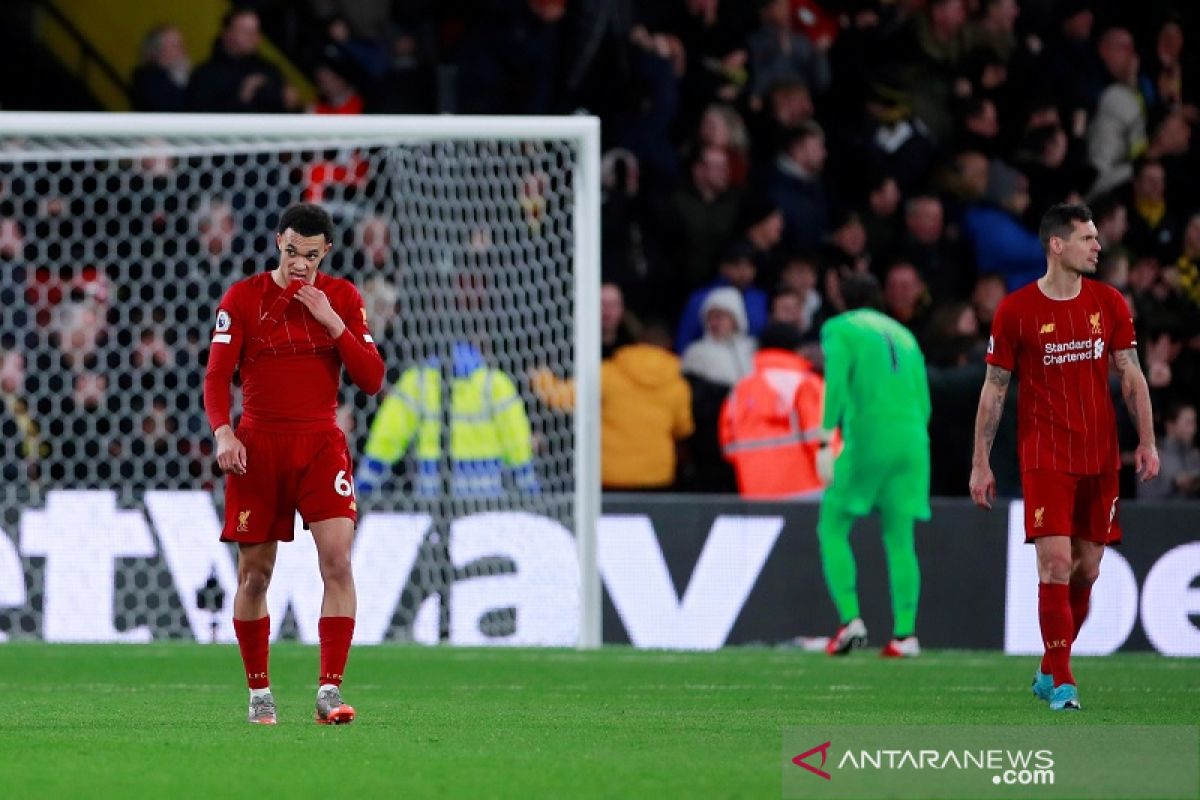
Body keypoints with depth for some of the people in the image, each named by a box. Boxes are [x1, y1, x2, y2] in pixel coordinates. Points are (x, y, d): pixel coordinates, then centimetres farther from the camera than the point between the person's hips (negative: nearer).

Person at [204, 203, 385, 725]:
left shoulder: (343, 299, 5)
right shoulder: (243, 298, 0)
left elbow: (371, 379, 0)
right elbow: (217, 375, -4)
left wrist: (332, 322, -12)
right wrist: (223, 432, -21)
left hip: (321, 444, 0)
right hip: (258, 446, 0)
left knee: (337, 561, -16)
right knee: (255, 573, 4)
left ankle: (330, 691, -17)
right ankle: (259, 692, 19)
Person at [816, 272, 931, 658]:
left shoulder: (840, 329, 6)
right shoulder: (904, 336, 23)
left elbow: (836, 384, -9)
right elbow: (923, 401, 19)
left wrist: (825, 442, -13)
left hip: (867, 437, -5)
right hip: (912, 440, 5)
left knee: (832, 527, 5)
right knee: (900, 537, 6)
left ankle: (850, 620, -9)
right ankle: (905, 633, -2)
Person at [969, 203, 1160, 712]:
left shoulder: (1109, 303, 6)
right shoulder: (1015, 310, -5)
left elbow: (1131, 376, 10)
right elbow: (994, 389, 0)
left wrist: (1147, 442, 0)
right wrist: (981, 463, -2)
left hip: (1100, 458, 4)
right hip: (1045, 455, -4)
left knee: (1087, 569, 6)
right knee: (1056, 563, -14)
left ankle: (1048, 672, 22)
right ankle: (1061, 682, -9)